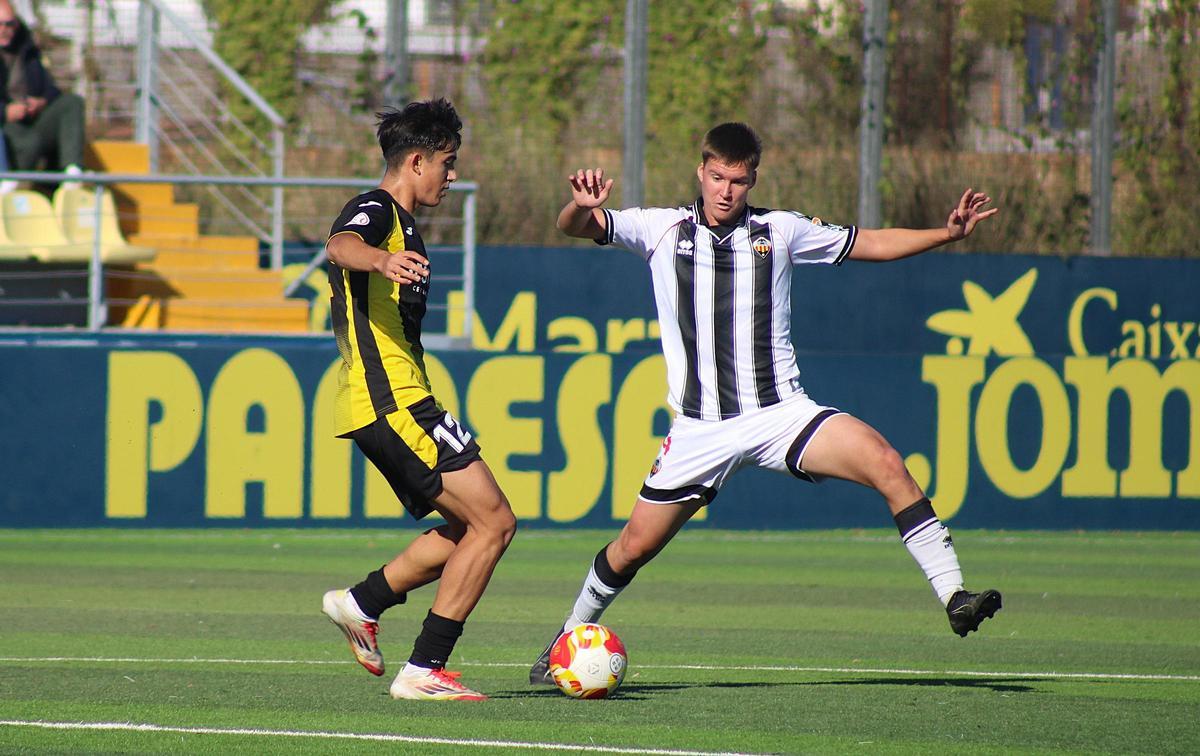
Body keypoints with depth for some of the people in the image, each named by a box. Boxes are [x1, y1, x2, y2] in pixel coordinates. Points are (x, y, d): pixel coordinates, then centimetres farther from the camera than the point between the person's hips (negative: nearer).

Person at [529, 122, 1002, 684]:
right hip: (701, 428, 0)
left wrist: (946, 234, 2)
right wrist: (583, 204, -26)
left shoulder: (780, 231, 6)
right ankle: (569, 639, 26)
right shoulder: (663, 229, 4)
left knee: (886, 464, -22)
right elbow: (574, 228, -2)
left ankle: (954, 599, -23)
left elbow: (870, 243, 16)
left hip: (780, 412, 0)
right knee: (636, 545, 0)